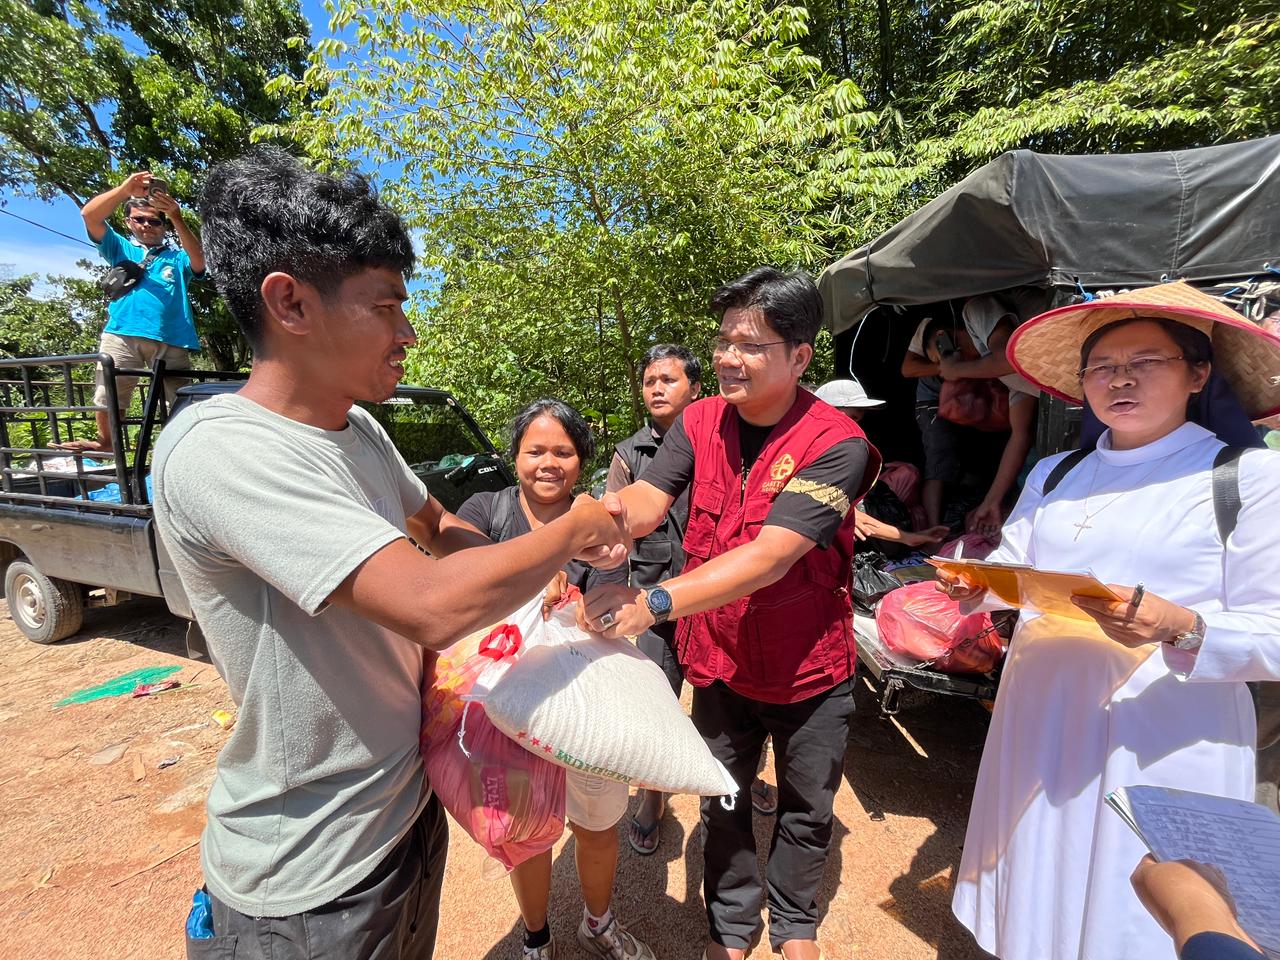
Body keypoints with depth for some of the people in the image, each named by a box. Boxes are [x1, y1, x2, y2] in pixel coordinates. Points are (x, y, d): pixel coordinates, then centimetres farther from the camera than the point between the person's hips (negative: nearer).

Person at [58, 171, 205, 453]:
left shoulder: (178, 257, 18)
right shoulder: (121, 248, 23)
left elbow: (199, 260, -4)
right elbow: (89, 215, 9)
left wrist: (177, 217, -14)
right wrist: (125, 190, -3)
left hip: (170, 338, -2)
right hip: (122, 333, 2)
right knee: (108, 393, 5)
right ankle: (105, 441, 21)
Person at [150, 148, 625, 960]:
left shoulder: (361, 430, -1)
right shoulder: (219, 448, -28)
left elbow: (436, 525, 13)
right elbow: (434, 606, -37)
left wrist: (544, 569, -3)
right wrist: (572, 531, -21)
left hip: (409, 801, 8)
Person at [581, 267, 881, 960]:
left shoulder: (836, 445, -23)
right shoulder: (699, 423, -8)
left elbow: (769, 555, -34)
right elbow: (648, 499, -19)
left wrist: (653, 603, -43)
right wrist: (608, 513, -44)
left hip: (809, 663, -2)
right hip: (719, 656, 3)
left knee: (806, 809, 22)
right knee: (723, 804, 21)